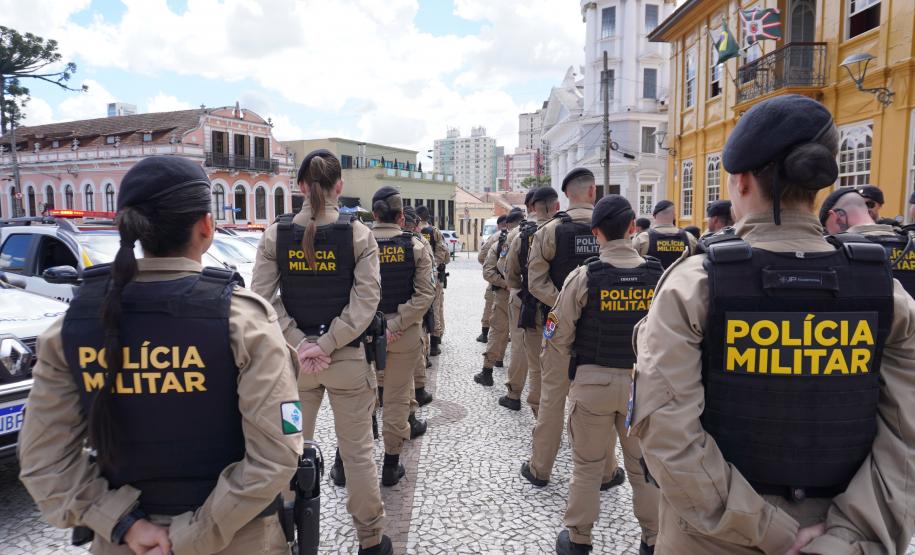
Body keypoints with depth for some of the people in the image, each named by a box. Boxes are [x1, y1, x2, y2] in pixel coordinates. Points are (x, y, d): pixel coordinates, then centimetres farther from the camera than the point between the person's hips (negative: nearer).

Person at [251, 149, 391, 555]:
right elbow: (366, 300, -14)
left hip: (293, 358, 2)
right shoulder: (359, 233, -8)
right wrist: (327, 345, -12)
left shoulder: (274, 233, -3)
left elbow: (263, 298, -6)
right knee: (357, 451, 10)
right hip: (348, 358, -2)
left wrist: (300, 344, -7)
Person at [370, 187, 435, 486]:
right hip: (404, 334, -1)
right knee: (396, 396, 9)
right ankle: (391, 465, 18)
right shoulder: (415, 246, -6)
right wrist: (396, 325, -17)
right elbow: (425, 293, -14)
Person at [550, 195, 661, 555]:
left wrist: (559, 351, 11)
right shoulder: (659, 276, -7)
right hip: (643, 382, 2)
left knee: (587, 464, 13)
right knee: (644, 464, 17)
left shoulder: (584, 276, -14)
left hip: (592, 381, -2)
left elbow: (560, 337, -10)